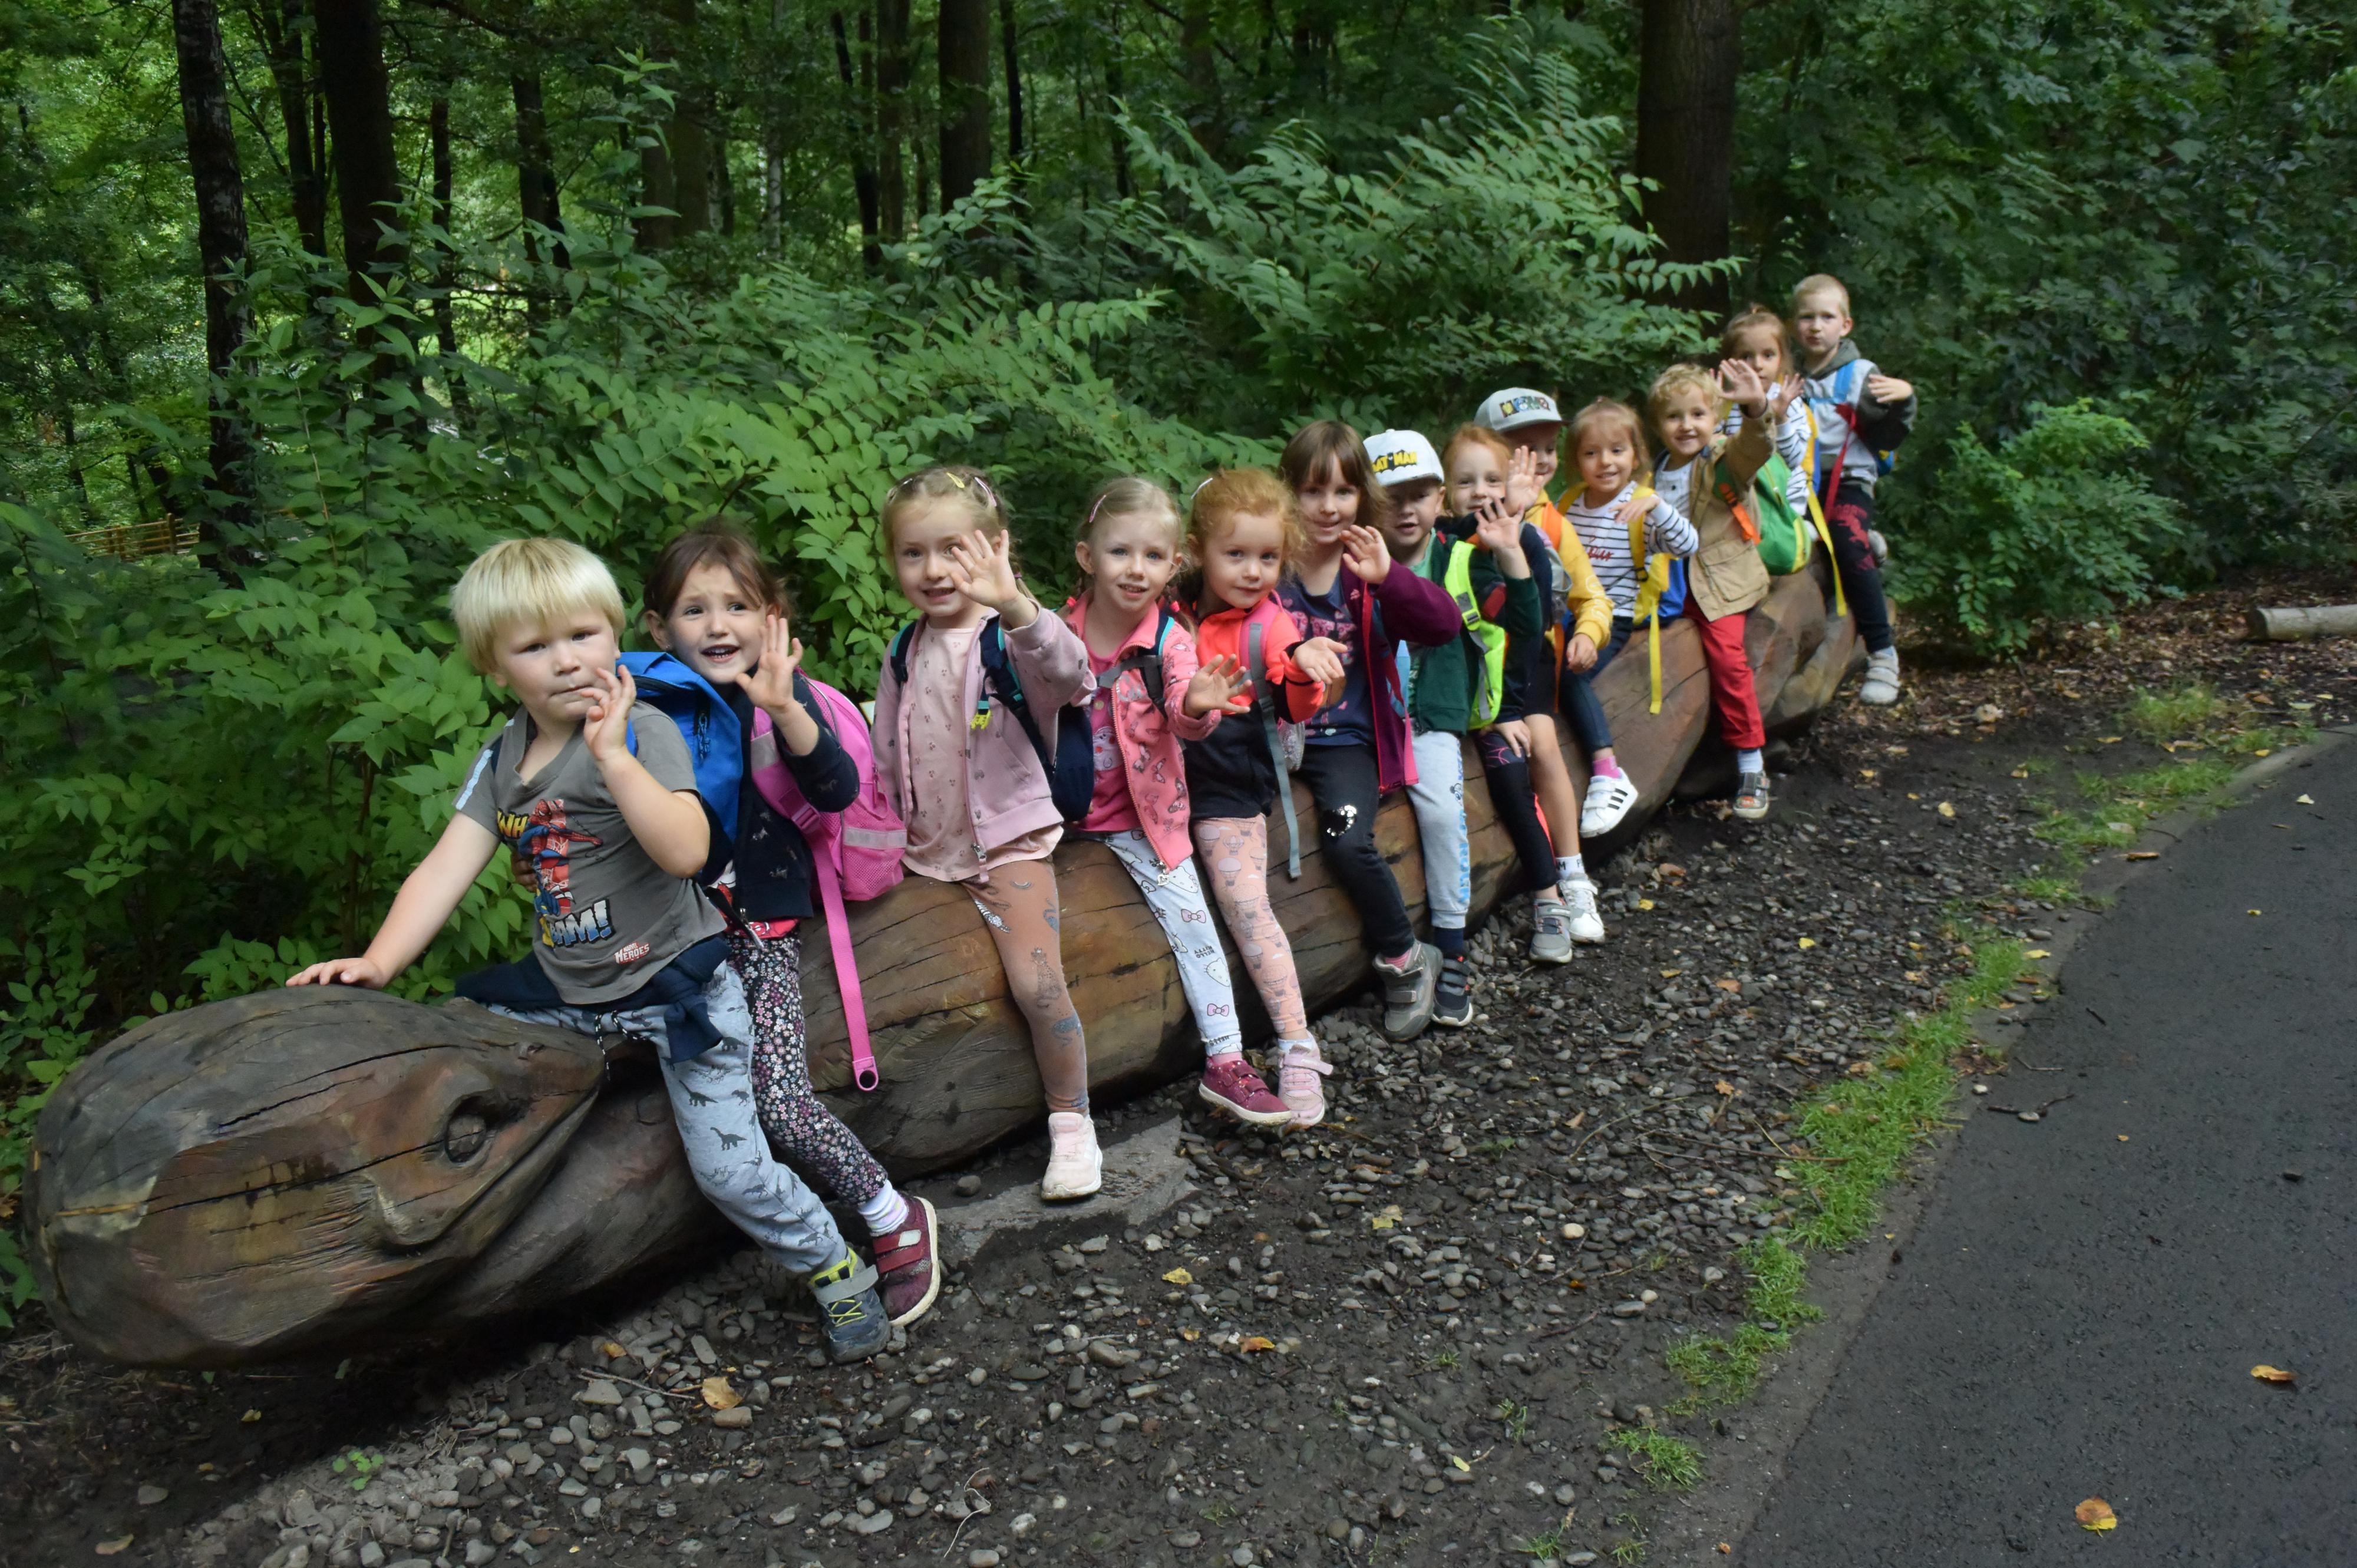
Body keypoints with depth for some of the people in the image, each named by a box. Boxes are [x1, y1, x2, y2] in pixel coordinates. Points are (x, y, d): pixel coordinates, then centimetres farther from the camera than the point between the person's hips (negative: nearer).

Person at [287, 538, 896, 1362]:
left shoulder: (642, 730, -16)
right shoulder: (501, 759, 4)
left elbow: (685, 851, -31)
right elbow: (445, 868, -3)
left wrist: (613, 753, -36)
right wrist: (379, 962, -14)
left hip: (674, 981, -6)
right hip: (566, 988, 6)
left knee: (731, 1171, -6)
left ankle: (836, 1269, 18)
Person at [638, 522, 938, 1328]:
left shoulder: (780, 695, -5)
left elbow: (837, 790, -21)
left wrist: (784, 708, -33)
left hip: (760, 928, -5)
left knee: (781, 1102, -17)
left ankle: (896, 1218, 8)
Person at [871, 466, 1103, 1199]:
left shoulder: (1012, 636, -10)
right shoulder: (904, 655, 10)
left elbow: (1067, 673, -34)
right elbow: (885, 759, 18)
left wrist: (1013, 603, -50)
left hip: (1009, 840, -6)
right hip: (928, 847, 7)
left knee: (1037, 983, -20)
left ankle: (1072, 1123, 1)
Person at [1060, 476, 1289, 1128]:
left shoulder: (1171, 640, -10)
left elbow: (1183, 716, -27)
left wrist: (1196, 706, -49)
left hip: (1141, 811, -2)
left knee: (1188, 911, -9)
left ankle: (1225, 1061, -5)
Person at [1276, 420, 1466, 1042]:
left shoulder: (1370, 570, 2)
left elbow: (1445, 627, -11)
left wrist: (1388, 577, -25)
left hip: (1348, 739, -1)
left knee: (1348, 839, -23)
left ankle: (1407, 960, 3)